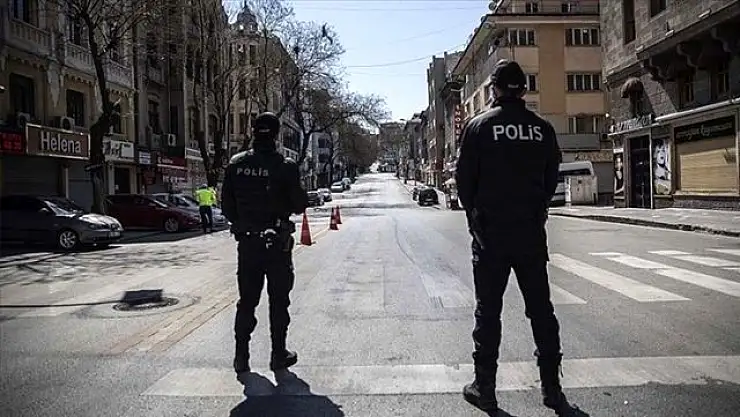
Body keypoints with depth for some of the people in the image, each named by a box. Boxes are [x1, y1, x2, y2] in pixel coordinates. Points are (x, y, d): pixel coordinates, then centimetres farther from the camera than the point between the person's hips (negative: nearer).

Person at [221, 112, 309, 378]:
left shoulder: (236, 164, -1)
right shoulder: (285, 166, -13)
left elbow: (226, 204, 4)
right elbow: (299, 204, -10)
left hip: (247, 243, 3)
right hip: (277, 244, -3)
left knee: (246, 300, 12)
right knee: (278, 301, 9)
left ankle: (241, 356, 16)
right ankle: (279, 354, 17)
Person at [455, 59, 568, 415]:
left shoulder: (478, 126, -5)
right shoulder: (542, 129, 2)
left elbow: (464, 180, -4)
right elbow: (551, 179, 7)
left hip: (490, 232, -2)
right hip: (532, 232, 3)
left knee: (488, 310, 5)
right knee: (540, 309, 11)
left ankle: (485, 388, 11)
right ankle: (551, 388, 18)